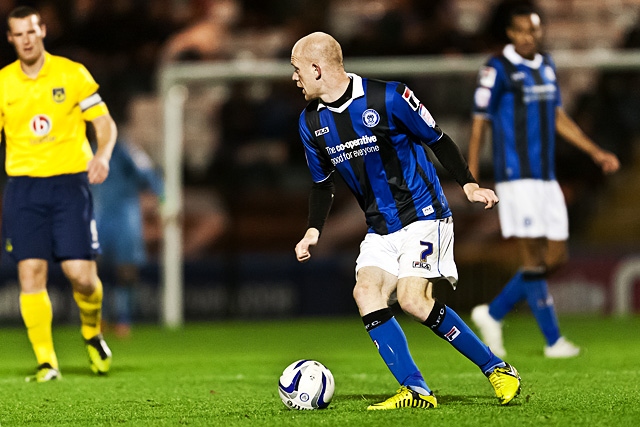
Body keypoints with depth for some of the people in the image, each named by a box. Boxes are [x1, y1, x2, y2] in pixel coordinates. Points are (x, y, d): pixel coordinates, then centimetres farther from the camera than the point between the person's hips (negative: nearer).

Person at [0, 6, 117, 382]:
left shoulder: (72, 74, 1)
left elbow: (105, 123, 3)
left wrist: (102, 156, -18)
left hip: (69, 183, -1)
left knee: (81, 274, -8)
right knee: (31, 273, -9)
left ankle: (92, 332, 23)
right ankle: (46, 362, -4)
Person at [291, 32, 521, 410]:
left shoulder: (387, 98, -14)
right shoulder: (312, 123, 5)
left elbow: (438, 140, -5)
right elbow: (322, 182, 18)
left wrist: (468, 184, -12)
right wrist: (313, 230, 6)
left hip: (423, 215, -6)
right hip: (381, 229, 6)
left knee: (412, 298, -21)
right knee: (367, 292, -17)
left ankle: (497, 369, -9)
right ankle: (417, 391, -17)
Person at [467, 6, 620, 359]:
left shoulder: (546, 66, 13)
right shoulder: (498, 70, -8)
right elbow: (479, 123, -6)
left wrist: (595, 152, 17)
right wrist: (472, 176, -9)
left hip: (546, 178, 8)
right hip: (516, 177, -8)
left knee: (556, 257, 6)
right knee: (534, 259, -7)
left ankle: (493, 314, 18)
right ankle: (553, 340, -1)